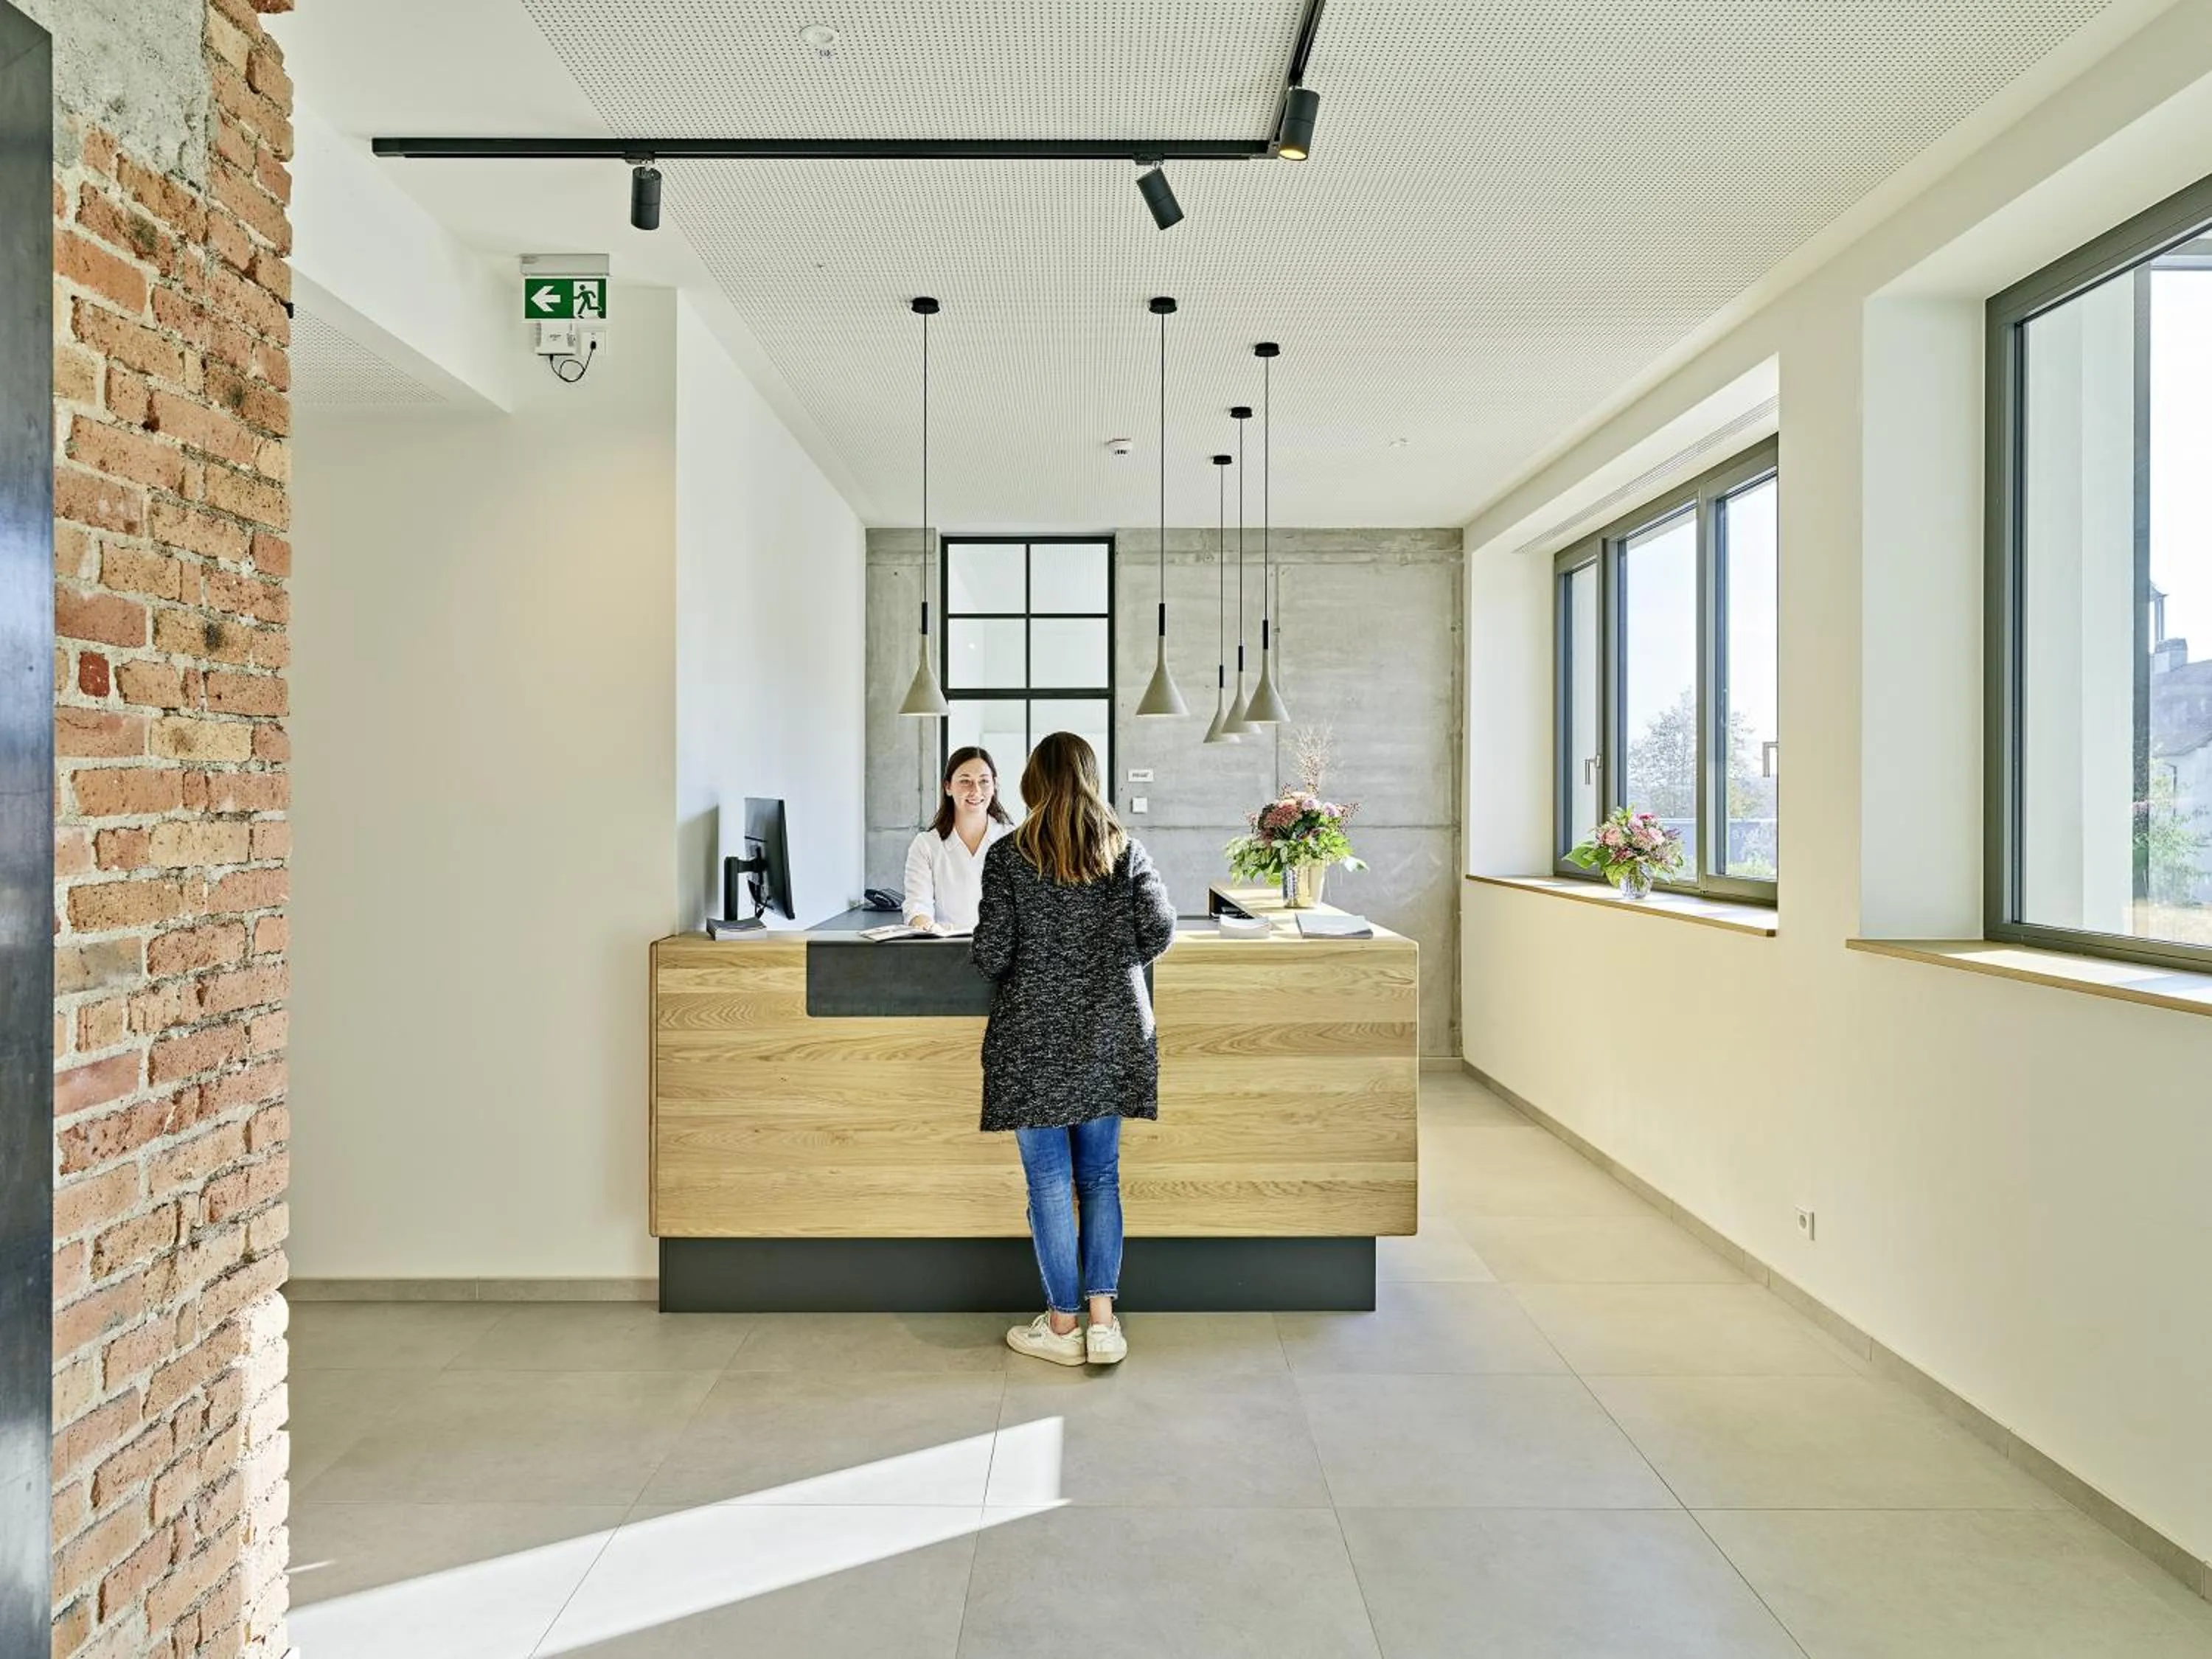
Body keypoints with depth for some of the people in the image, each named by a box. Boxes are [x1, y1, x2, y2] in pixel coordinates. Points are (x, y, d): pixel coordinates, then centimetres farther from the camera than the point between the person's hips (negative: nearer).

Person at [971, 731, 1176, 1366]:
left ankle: (1063, 1324, 16)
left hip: (1035, 1036, -3)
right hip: (1110, 1034, 3)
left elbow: (991, 952, -10)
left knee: (1050, 1181, 7)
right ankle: (1103, 1320, 15)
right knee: (1100, 1176, 13)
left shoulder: (1009, 855, -7)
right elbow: (1160, 930, -6)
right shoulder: (1124, 850, 1)